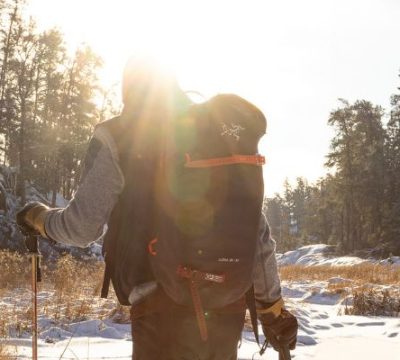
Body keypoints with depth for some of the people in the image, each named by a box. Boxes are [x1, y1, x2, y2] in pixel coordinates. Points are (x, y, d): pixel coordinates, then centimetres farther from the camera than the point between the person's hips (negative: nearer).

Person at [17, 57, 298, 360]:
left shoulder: (116, 136, 3)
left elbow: (83, 228, 1)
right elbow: (258, 232, 14)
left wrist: (38, 217, 23)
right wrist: (273, 309, 22)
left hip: (165, 303, -4)